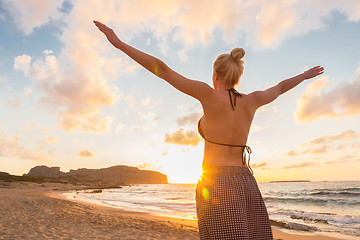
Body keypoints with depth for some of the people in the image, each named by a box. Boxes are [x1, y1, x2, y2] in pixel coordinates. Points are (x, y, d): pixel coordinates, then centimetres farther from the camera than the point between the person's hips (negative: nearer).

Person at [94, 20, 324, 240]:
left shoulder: (210, 94, -7)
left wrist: (119, 43, -5)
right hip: (246, 186, 6)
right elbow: (281, 87, 27)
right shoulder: (252, 101, 8)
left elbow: (162, 69, -10)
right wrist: (305, 75, 47)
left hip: (216, 186, -5)